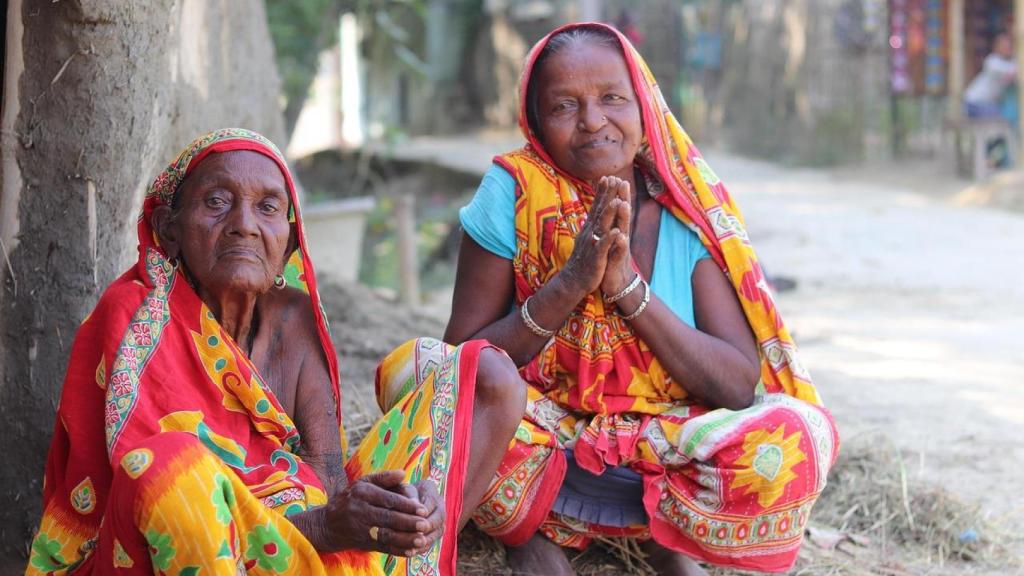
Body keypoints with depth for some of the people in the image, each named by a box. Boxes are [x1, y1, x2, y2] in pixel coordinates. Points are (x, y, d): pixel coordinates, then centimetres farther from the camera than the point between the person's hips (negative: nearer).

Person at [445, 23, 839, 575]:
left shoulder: (686, 212, -5)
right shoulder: (514, 195, -9)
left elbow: (741, 386, -12)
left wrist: (629, 288, -23)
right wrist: (569, 284, -25)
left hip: (666, 456, 1)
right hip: (543, 445, -1)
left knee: (800, 435, -28)